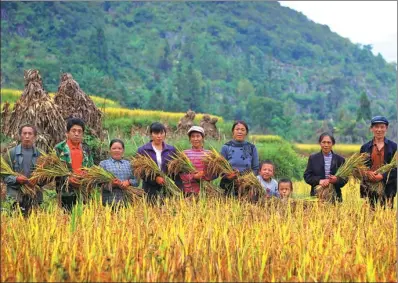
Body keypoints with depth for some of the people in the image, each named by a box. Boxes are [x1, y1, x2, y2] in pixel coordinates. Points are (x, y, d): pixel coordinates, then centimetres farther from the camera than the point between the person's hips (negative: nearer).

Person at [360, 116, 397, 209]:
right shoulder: (365, 147, 10)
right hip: (369, 187, 1)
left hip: (388, 187, -1)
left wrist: (383, 176, -14)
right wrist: (367, 173, -11)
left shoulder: (393, 147, 5)